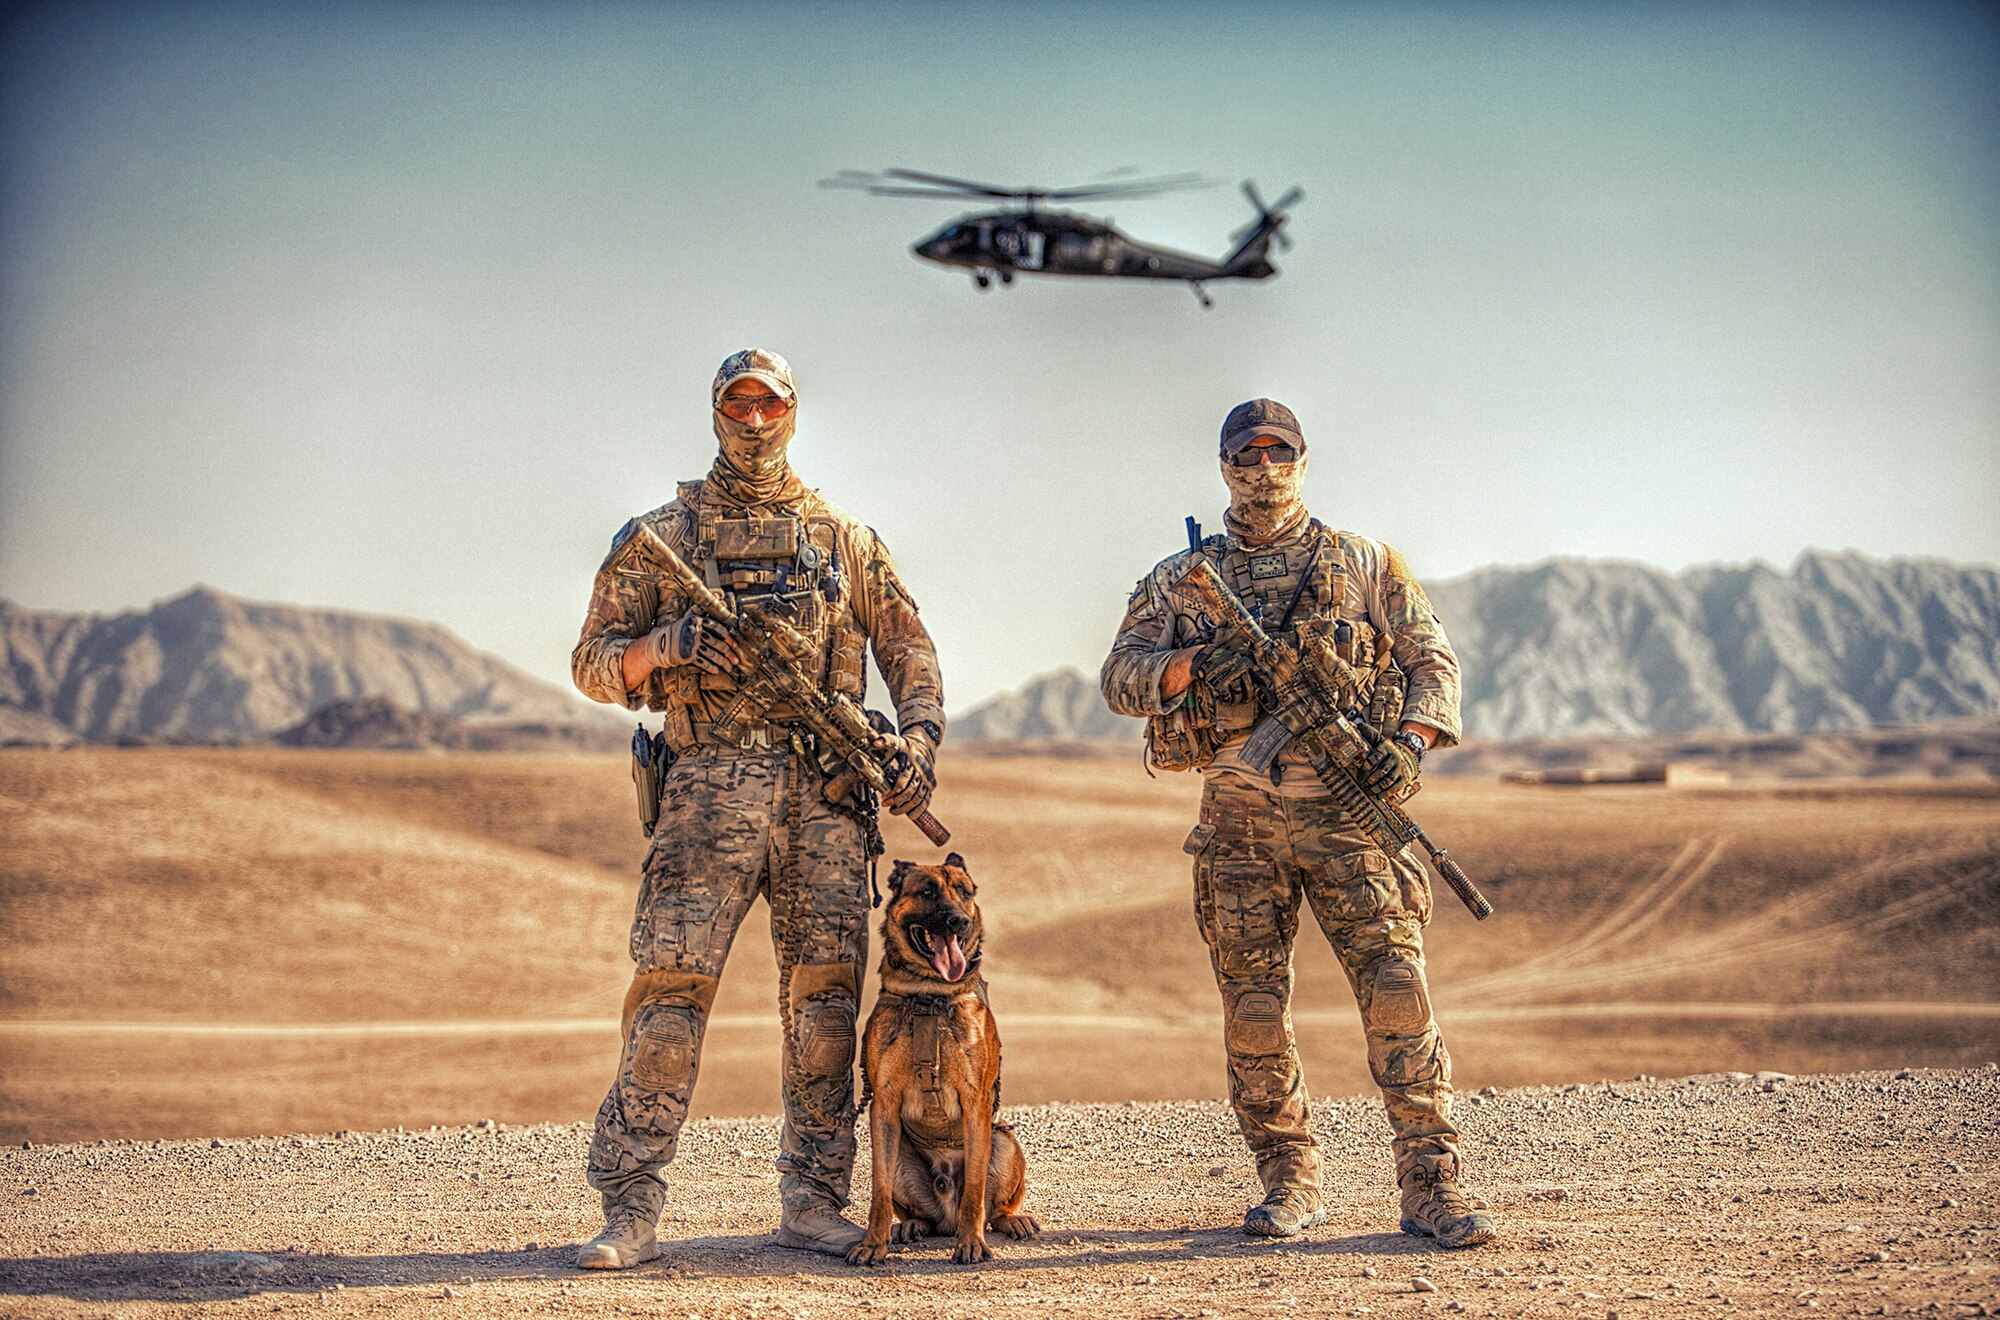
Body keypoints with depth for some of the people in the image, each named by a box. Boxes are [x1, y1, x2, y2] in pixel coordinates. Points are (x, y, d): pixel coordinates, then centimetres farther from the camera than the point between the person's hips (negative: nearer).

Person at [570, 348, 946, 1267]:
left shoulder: (843, 538, 16)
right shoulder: (662, 534, 10)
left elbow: (910, 651, 18)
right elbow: (594, 665, 9)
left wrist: (918, 738, 1)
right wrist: (667, 645, -12)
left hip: (825, 794, 2)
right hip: (710, 790, -2)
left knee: (824, 993, 1)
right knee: (671, 984, -11)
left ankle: (812, 1202, 9)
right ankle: (631, 1210, -9)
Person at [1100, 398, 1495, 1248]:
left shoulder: (1364, 565, 9)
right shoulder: (1180, 580, 12)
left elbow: (1431, 660, 9)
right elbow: (1120, 675, 5)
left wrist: (1411, 741, -9)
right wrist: (1194, 664, -15)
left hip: (1346, 805, -2)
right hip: (1238, 819, 2)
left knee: (1396, 986, -12)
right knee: (1254, 1010, 2)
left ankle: (1430, 1185, -10)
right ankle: (1289, 1182, 16)